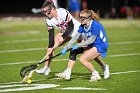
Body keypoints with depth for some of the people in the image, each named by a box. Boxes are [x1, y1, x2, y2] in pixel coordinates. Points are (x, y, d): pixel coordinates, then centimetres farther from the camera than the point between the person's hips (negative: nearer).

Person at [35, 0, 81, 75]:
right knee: (52, 45, -7)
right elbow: (51, 35, -14)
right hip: (65, 32, 6)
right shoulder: (49, 20, -14)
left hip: (76, 29, -6)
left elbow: (71, 26, -25)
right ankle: (46, 67, 0)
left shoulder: (63, 12, -31)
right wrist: (51, 48, -23)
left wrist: (63, 37, -30)